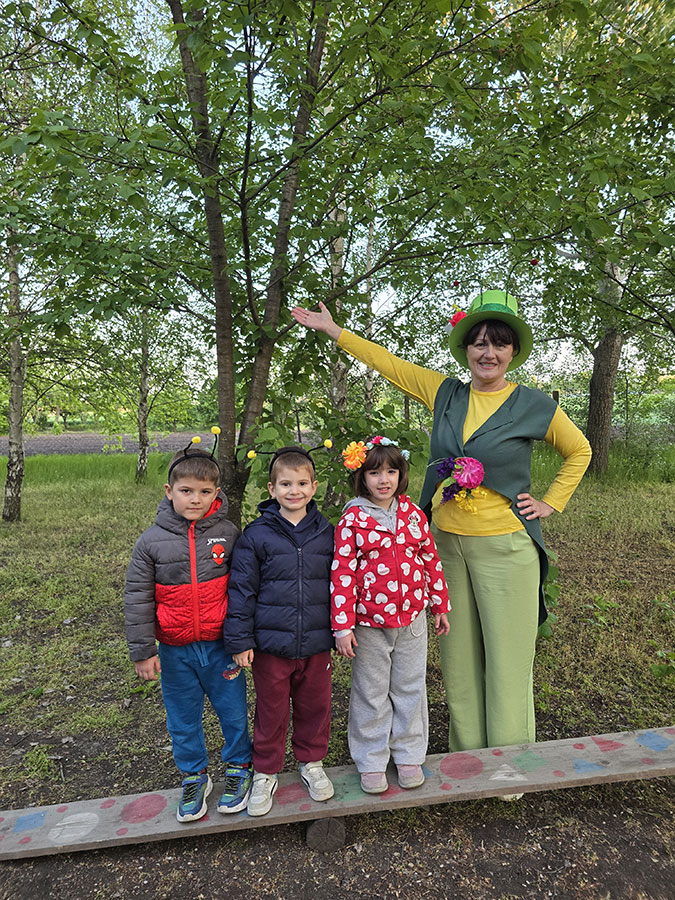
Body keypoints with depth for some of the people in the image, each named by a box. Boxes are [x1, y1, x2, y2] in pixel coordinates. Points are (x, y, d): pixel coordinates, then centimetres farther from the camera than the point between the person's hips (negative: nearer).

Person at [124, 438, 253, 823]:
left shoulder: (228, 534, -8)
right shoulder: (152, 541, -8)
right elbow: (137, 598, -3)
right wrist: (142, 651, -3)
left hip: (220, 645, 0)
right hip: (175, 650, 1)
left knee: (234, 711, 14)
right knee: (183, 719, 18)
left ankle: (239, 768, 39)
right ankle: (194, 777, 41)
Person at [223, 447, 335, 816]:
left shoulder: (325, 532, 0)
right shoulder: (257, 535, -9)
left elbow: (337, 584, 9)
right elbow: (242, 589, -5)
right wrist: (240, 640, -6)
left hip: (316, 643, 2)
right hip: (270, 644, -2)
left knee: (315, 705, 18)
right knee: (271, 710, 14)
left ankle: (312, 762, 43)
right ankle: (265, 772, 37)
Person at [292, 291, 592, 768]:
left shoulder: (533, 406, -3)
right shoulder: (445, 393, 4)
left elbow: (579, 451, 12)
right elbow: (390, 364, 10)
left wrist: (550, 503, 3)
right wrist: (332, 329, 14)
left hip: (505, 547, -3)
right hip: (447, 542, 4)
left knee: (507, 659, 5)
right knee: (459, 656, 14)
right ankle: (467, 758, 32)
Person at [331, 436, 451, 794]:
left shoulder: (412, 513, 0)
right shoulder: (352, 519, -11)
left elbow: (430, 559, 9)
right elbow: (342, 574, -11)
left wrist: (440, 606, 12)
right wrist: (343, 626, -12)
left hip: (412, 617, 3)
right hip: (369, 623, -3)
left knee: (410, 688, 17)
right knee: (371, 694, 12)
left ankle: (409, 754, 37)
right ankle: (371, 761, 31)